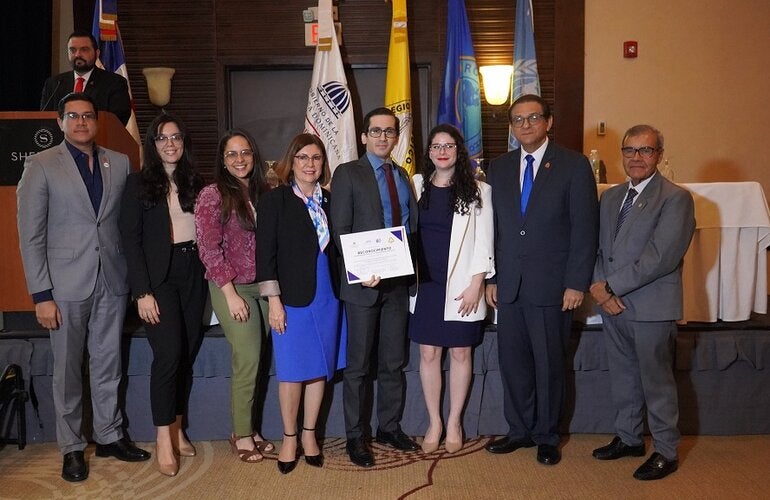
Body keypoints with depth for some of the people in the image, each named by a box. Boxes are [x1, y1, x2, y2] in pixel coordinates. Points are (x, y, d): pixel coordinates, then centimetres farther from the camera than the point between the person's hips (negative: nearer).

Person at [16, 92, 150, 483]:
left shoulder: (120, 163, 6)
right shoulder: (41, 166, -3)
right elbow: (31, 236, -5)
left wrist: (134, 276, 2)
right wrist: (41, 295, -10)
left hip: (112, 282, 3)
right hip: (67, 285, -3)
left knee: (108, 365, 13)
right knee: (68, 370, 8)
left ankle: (110, 436, 28)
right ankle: (72, 447, 22)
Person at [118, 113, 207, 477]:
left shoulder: (195, 183, 12)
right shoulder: (139, 184, -1)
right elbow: (130, 240, -6)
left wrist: (210, 273, 1)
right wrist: (143, 292, -13)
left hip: (193, 274, 4)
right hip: (158, 276, -4)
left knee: (188, 354, 6)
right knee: (169, 354, -13)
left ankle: (177, 429, 20)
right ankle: (163, 438, 0)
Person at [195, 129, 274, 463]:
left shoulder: (261, 192, 10)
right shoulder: (213, 195, -6)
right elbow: (209, 249, -10)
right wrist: (231, 294, -13)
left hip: (264, 285, 5)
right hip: (233, 288, -5)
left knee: (255, 359, 4)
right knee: (248, 358, -6)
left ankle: (246, 428, 17)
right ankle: (242, 435, 8)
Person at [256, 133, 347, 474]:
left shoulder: (329, 201, 9)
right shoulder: (275, 200, -4)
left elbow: (337, 250, 13)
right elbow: (266, 254, -7)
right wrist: (273, 301, -12)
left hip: (327, 296, 4)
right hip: (292, 298, -4)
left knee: (320, 369, 10)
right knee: (292, 371, 2)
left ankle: (309, 434, 24)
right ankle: (289, 438, 19)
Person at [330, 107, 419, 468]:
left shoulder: (403, 176, 14)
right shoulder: (348, 174, -3)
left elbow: (413, 224, 14)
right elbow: (340, 230, -9)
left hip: (398, 282, 5)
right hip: (364, 282, -5)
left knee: (394, 362, 14)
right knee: (358, 366, 4)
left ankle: (389, 427, 28)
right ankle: (354, 436, 17)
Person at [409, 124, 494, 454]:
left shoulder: (478, 190, 0)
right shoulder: (416, 185, 6)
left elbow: (484, 242, -2)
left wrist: (475, 285, -9)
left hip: (462, 286, -1)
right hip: (425, 284, 2)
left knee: (460, 353, 5)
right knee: (429, 354, 5)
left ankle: (454, 422, 21)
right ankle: (434, 423, 20)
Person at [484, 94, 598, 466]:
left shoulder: (574, 165, -2)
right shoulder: (498, 168, 11)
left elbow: (585, 228, -6)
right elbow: (493, 227, 11)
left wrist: (577, 283, -11)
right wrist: (490, 278, 6)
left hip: (551, 285, -4)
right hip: (509, 285, 4)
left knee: (548, 363, 7)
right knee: (512, 361, 9)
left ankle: (547, 436, 23)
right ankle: (520, 430, 25)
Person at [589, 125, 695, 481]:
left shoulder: (675, 198, -10)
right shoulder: (611, 197, 13)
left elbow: (661, 257, -19)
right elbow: (599, 247, 11)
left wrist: (610, 285, -17)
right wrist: (598, 287, -6)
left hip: (652, 307, -6)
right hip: (612, 304, 7)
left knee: (657, 380, 4)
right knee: (622, 376, 17)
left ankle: (666, 452, 20)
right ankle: (628, 438, 33)